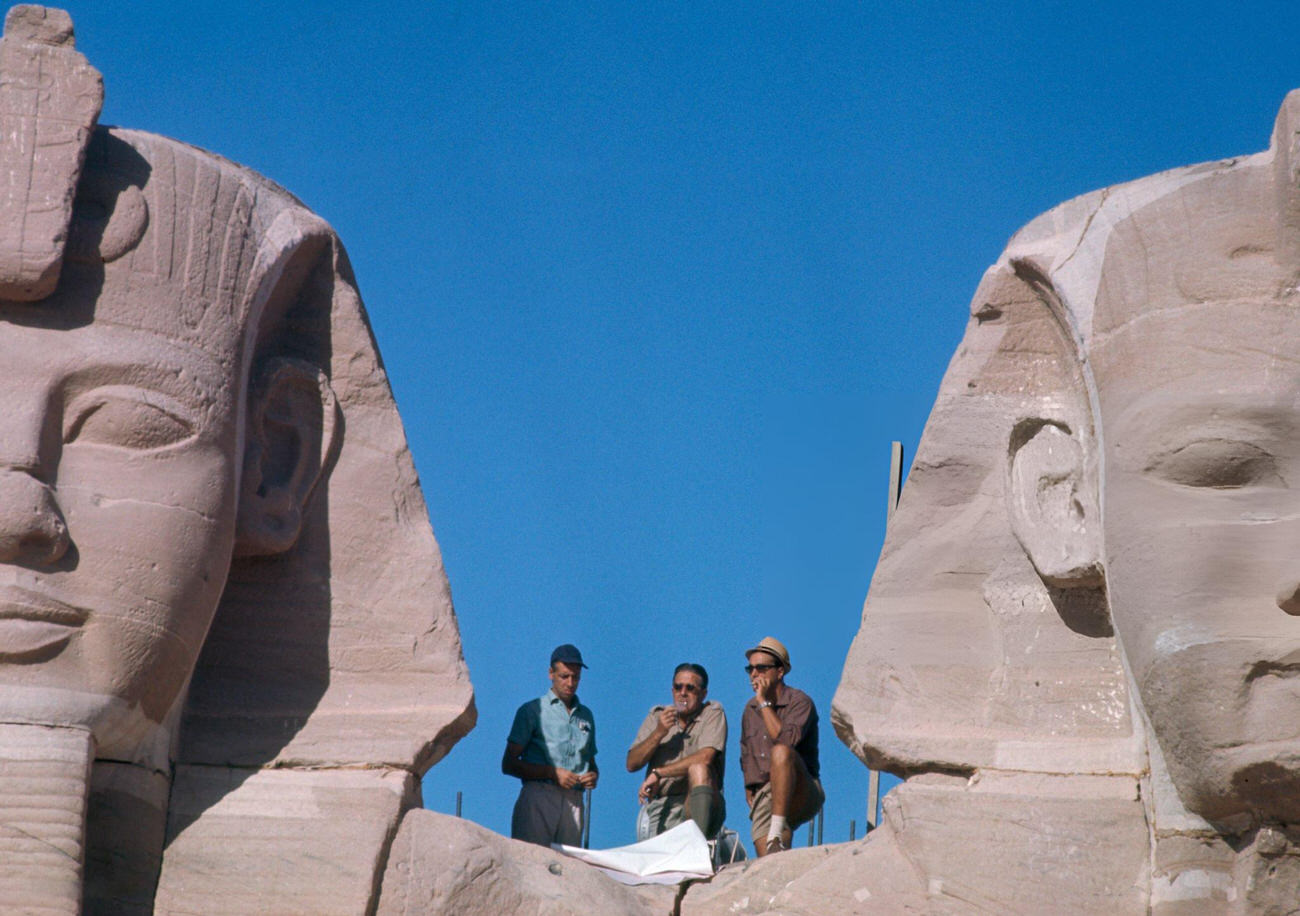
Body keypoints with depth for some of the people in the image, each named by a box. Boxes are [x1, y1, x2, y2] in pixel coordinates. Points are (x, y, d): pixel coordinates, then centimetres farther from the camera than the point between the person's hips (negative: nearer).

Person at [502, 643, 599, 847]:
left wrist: (593, 776, 5)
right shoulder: (532, 711, 9)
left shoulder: (586, 715, 23)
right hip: (538, 798, -4)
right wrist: (552, 773, -9)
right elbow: (508, 764, 3)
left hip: (573, 802, 4)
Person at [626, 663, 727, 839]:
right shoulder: (657, 716, 15)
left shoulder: (713, 713, 3)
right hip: (659, 805, 2)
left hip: (701, 806, -2)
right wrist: (659, 733, -6)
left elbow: (705, 758, -14)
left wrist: (658, 773, -12)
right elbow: (632, 764, 8)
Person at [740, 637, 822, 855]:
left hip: (801, 796, -4)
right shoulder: (750, 709, 17)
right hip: (763, 796, 4)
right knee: (769, 862, -22)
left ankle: (777, 833, -40)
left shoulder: (799, 702, -3)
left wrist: (765, 703, -14)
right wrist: (750, 794, 15)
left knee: (780, 752, -37)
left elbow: (787, 740, -21)